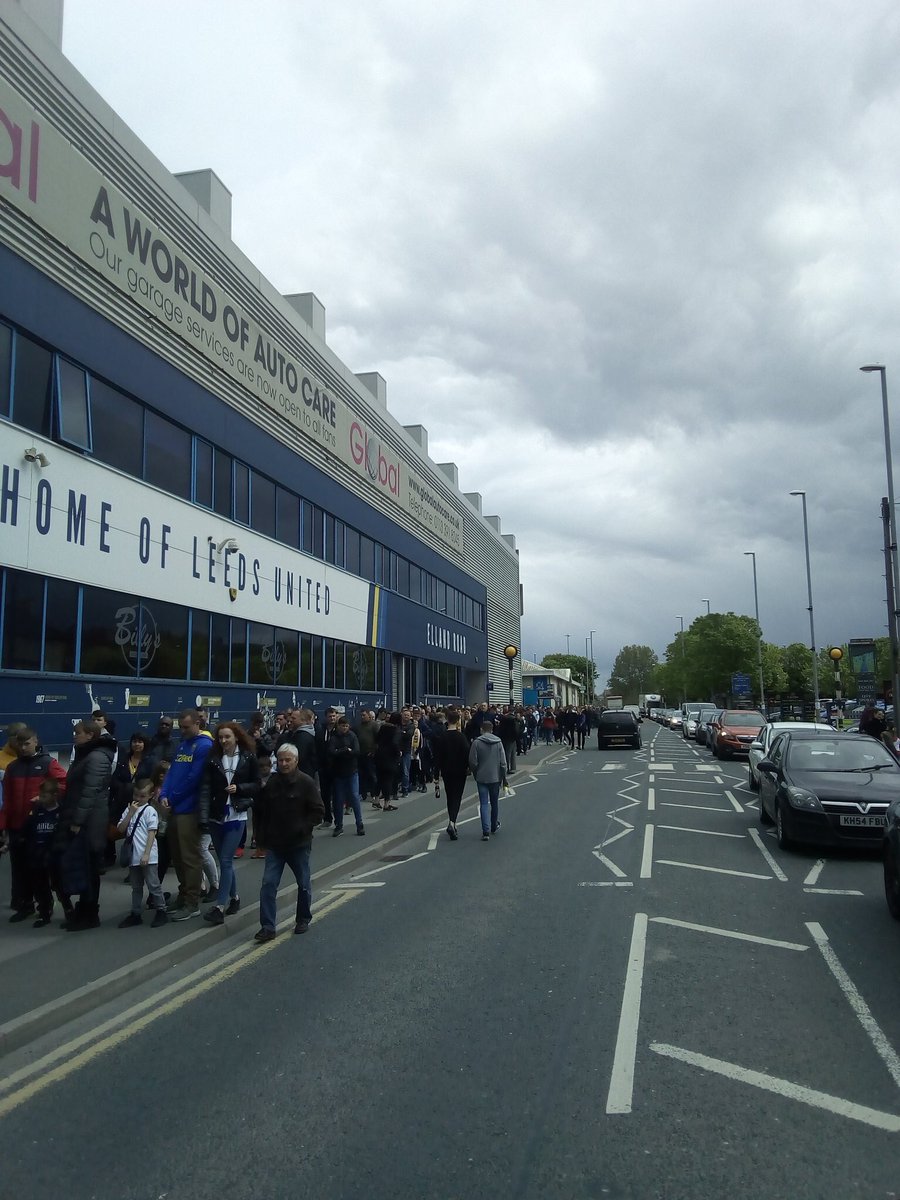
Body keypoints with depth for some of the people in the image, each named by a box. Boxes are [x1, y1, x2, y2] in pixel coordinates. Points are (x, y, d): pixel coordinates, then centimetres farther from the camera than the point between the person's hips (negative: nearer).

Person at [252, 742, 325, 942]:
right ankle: (267, 927, 0)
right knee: (268, 884, -5)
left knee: (303, 884, 11)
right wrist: (262, 835, 6)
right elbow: (259, 810, 11)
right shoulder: (270, 783, -1)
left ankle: (303, 919, 30)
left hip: (299, 844, -2)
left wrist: (303, 828, -16)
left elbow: (318, 811, -8)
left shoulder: (306, 783, -10)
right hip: (275, 844, 2)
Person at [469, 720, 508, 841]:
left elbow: (472, 762, -9)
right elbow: (503, 762, -3)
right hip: (495, 777, 2)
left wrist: (475, 774, 8)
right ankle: (494, 826, 34)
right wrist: (504, 777, 8)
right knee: (495, 802, 19)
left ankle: (486, 831, -8)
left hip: (482, 778, -2)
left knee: (484, 804, 0)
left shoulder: (476, 742, -10)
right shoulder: (498, 742, -3)